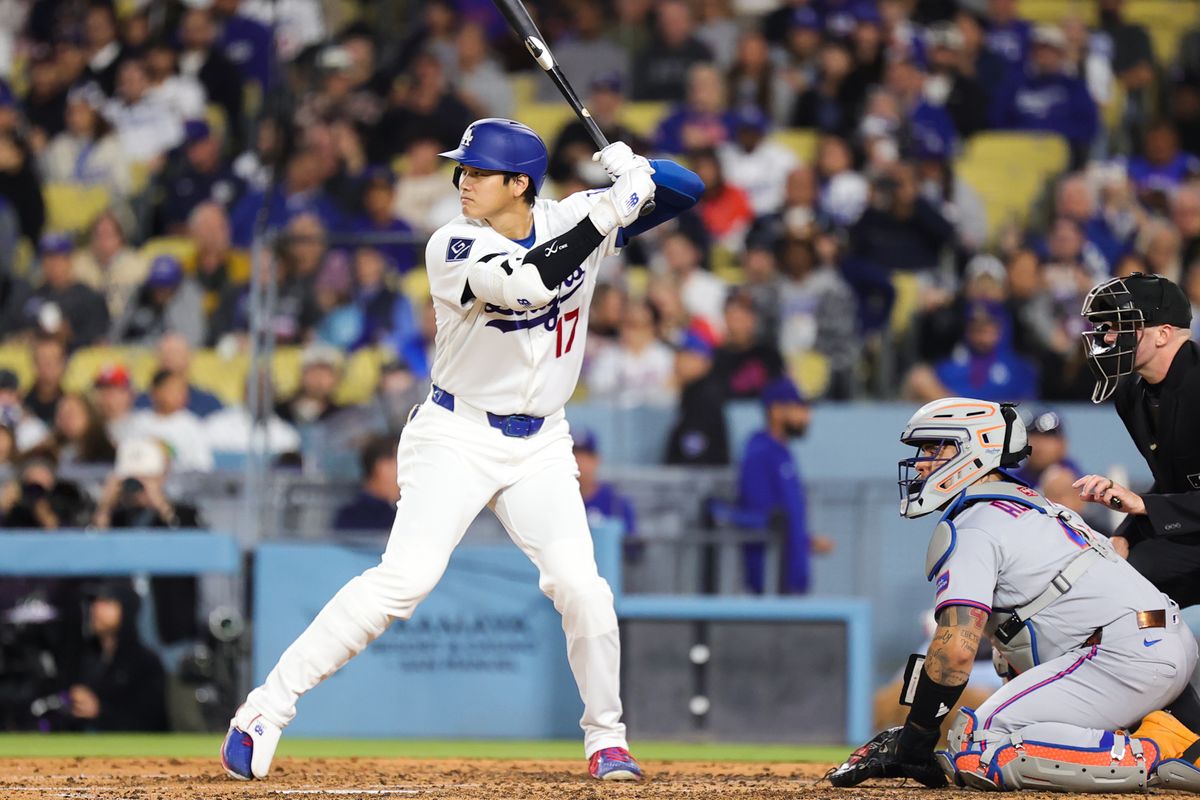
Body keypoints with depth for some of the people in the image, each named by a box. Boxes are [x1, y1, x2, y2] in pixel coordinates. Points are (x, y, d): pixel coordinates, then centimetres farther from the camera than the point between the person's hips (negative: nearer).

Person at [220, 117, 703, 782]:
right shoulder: (453, 249, -14)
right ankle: (267, 709, -14)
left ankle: (605, 737, 9)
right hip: (457, 435, -4)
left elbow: (687, 191, 3)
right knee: (406, 576, -19)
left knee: (580, 586, -12)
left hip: (540, 446, 4)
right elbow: (530, 283, -32)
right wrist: (608, 214, -30)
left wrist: (635, 173, -19)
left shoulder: (573, 219, -1)